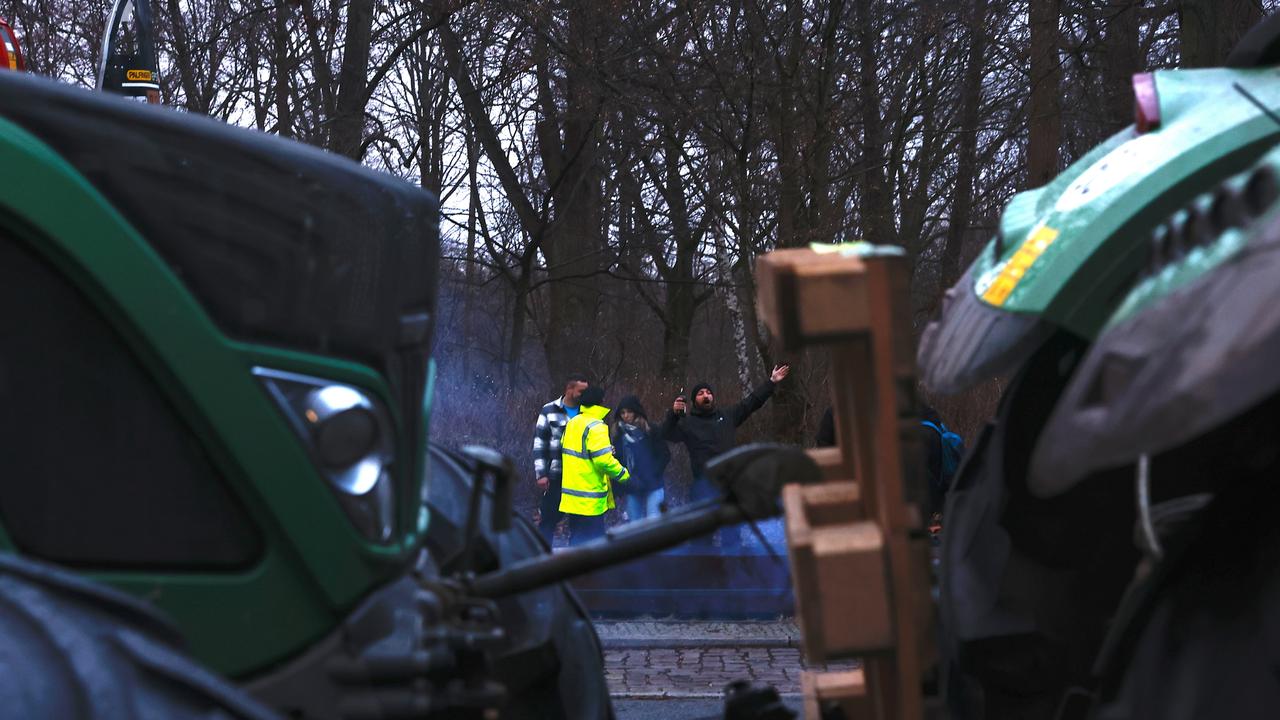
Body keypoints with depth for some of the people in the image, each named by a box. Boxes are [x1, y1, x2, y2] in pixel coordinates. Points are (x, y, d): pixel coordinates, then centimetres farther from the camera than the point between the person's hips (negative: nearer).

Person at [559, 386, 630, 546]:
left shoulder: (572, 423, 11)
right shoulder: (596, 427, -18)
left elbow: (566, 449, 17)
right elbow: (604, 460, -24)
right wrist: (624, 474, -10)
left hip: (572, 494, 9)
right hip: (589, 500, -9)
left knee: (577, 538, 15)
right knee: (593, 540, -2)